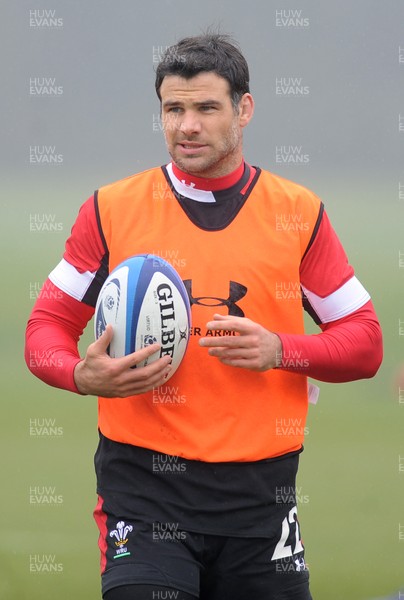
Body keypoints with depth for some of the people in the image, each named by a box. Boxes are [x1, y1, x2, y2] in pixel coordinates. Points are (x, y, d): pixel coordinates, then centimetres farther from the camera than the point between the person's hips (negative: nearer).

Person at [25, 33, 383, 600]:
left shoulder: (300, 213, 5)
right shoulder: (112, 210, 3)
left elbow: (364, 344, 7)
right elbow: (48, 324, 8)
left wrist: (279, 350, -12)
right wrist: (82, 375, -14)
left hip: (259, 490, 2)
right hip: (143, 484, -1)